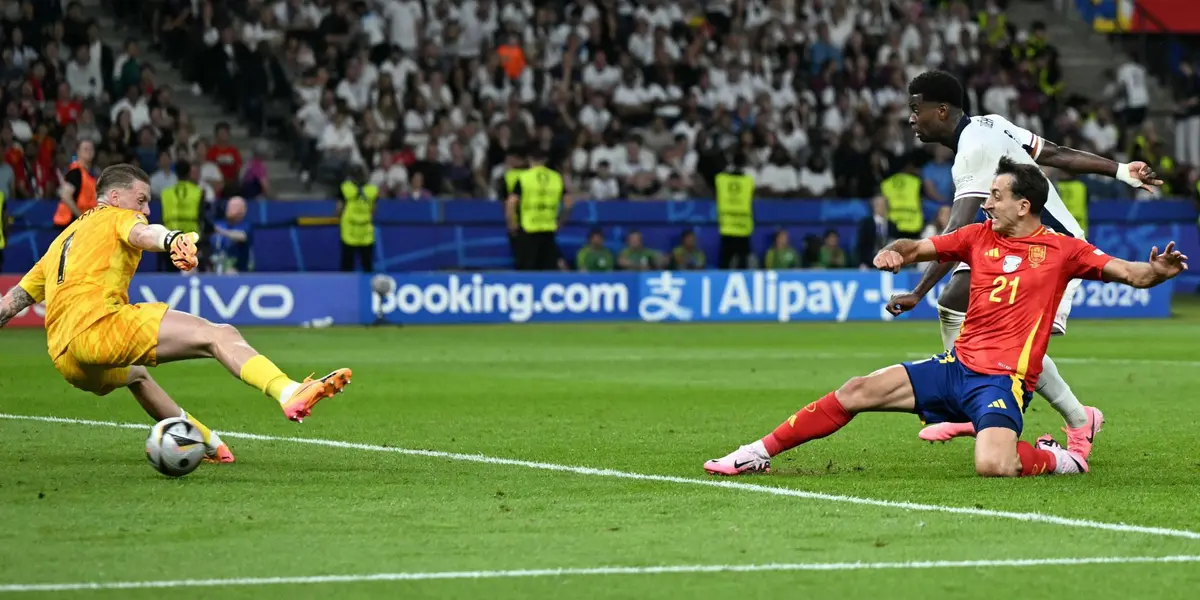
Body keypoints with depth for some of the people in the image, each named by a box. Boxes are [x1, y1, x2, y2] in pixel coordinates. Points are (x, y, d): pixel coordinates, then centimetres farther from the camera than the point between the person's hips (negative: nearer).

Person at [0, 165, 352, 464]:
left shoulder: (63, 239, 34)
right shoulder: (117, 217, 11)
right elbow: (142, 234, -15)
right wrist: (173, 240, -36)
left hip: (65, 361, 8)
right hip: (98, 323, -8)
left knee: (136, 375, 42)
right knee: (218, 336, -18)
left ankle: (207, 443, 46)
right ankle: (289, 394, -42)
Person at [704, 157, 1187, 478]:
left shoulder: (1062, 250, -2)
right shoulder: (980, 236, 10)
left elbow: (1131, 274, -5)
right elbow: (919, 247, 14)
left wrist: (1157, 270, -28)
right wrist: (895, 251, -9)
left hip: (1003, 379, -5)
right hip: (956, 365, 5)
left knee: (993, 466, -32)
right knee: (857, 392, -5)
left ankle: (1054, 459, 1)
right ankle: (759, 453, 4)